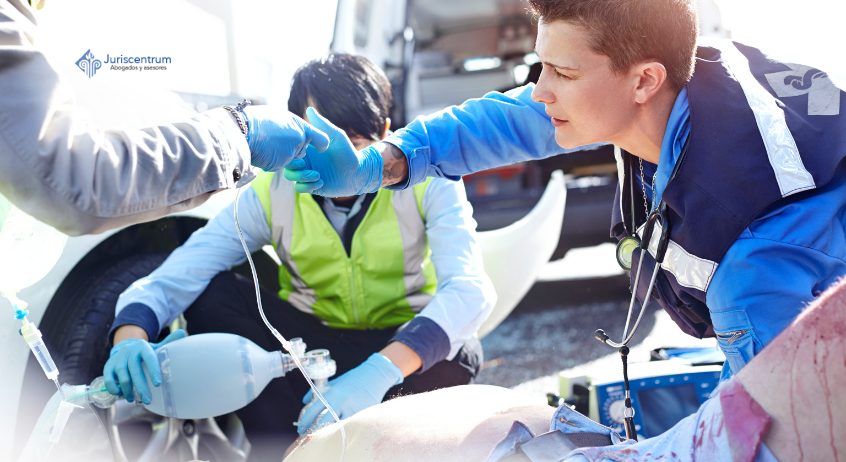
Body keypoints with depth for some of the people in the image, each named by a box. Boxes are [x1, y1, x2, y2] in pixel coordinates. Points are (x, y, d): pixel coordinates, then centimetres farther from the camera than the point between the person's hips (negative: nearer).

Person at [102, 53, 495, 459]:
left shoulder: (426, 181, -20)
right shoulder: (271, 194, -15)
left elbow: (470, 289, -35)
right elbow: (168, 281, -21)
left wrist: (381, 370, -51)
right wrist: (131, 338, -45)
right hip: (311, 344, 2)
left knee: (456, 356, -35)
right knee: (210, 295, -21)